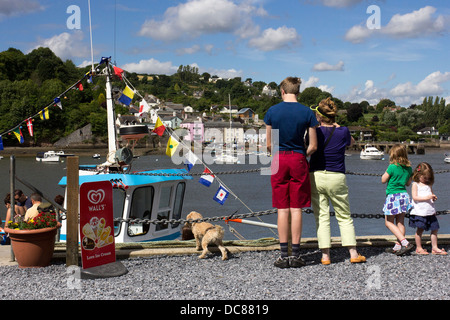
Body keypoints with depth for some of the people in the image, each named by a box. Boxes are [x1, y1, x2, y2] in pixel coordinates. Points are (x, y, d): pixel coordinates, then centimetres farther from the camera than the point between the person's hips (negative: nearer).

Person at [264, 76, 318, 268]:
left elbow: (269, 144, 3)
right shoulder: (307, 112, -1)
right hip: (298, 160, 0)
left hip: (279, 161, 0)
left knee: (282, 209, 4)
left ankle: (284, 256, 6)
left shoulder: (272, 111, 0)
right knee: (296, 209, 4)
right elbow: (313, 146, 0)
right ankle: (295, 255, 6)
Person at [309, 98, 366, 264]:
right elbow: (351, 142, 19)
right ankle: (353, 253, 10)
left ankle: (325, 256, 2)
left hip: (316, 177, 0)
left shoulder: (315, 132, -5)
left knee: (321, 217, 5)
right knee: (344, 217, 12)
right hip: (337, 178, 0)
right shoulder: (343, 132, -3)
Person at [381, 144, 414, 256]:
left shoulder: (392, 167, -15)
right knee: (400, 222, 11)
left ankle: (405, 243, -11)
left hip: (393, 196, -6)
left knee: (389, 222, 3)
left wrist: (387, 170, 7)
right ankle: (398, 246, 13)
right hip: (404, 195, 6)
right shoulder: (408, 168, 4)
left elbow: (383, 180, -4)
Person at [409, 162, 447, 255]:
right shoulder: (415, 185, -3)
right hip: (419, 212, -6)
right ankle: (419, 248, 11)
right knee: (420, 229, -1)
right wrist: (426, 198, -20)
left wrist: (433, 197, -1)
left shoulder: (429, 185, 15)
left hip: (430, 212, 6)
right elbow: (414, 197, -12)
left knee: (434, 229, 5)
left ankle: (434, 248, 13)